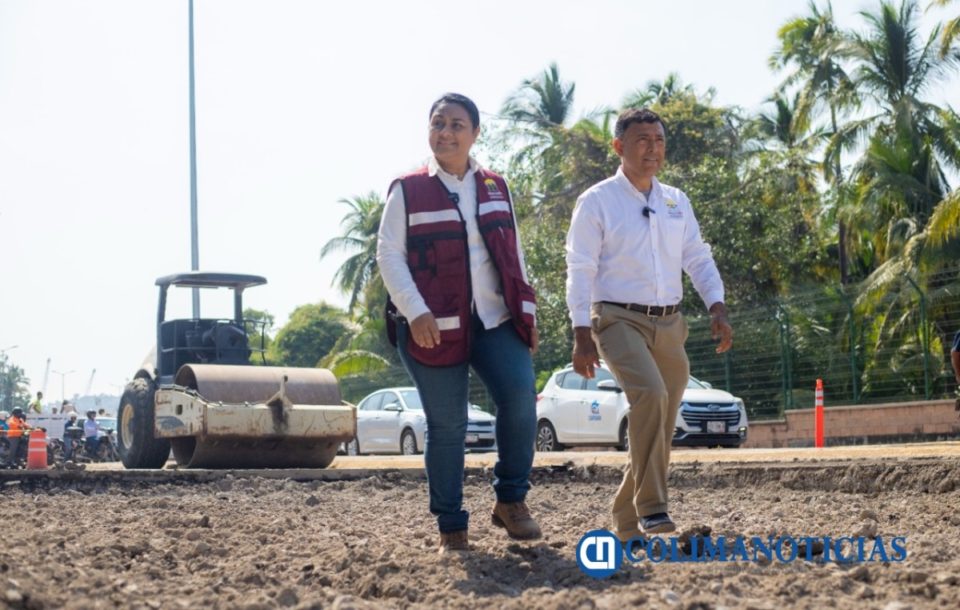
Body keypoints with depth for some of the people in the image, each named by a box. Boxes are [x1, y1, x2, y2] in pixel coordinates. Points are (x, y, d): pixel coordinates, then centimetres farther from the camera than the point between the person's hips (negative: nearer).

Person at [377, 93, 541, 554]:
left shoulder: (495, 188, 14)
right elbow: (388, 255, -4)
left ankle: (510, 501, 2)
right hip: (433, 326, -3)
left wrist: (527, 311, 11)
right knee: (447, 425, -1)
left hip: (496, 320, 3)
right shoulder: (408, 191, 1)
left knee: (520, 397, -17)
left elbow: (514, 254, 18)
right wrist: (415, 313, -16)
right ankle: (450, 528, 11)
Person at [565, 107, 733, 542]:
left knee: (661, 428, 7)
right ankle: (651, 506, -26)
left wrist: (717, 307, -4)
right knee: (650, 393, -31)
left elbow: (698, 259, 13)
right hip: (619, 319, -6)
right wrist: (582, 333, -13)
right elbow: (580, 271, -6)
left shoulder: (676, 202, 14)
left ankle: (627, 522, 20)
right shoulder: (597, 201, -2)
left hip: (669, 324, 6)